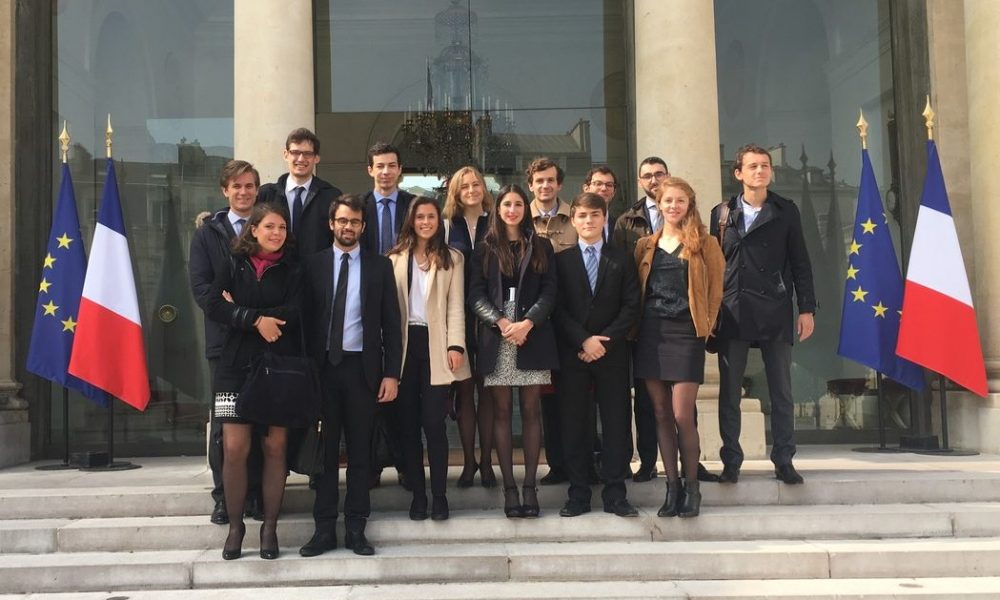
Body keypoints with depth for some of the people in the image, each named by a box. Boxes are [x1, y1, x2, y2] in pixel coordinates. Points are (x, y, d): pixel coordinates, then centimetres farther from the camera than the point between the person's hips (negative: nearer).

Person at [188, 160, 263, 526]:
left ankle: (256, 495, 10)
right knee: (224, 421, 2)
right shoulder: (207, 232, 8)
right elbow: (200, 285, -1)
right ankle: (224, 496, 10)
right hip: (224, 337, 0)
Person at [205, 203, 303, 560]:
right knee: (235, 449, -4)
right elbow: (215, 307, -5)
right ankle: (234, 525, 12)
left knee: (275, 447, 2)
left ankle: (270, 526, 15)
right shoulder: (233, 265, 8)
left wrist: (242, 312, -9)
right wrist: (257, 320, -17)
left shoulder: (293, 270, 6)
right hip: (237, 366, 0)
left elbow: (296, 312, -9)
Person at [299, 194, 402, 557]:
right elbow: (305, 318, 4)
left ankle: (356, 529, 13)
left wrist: (391, 373, -3)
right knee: (325, 449, 5)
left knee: (360, 450, 5)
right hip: (323, 366, 0)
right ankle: (324, 528, 12)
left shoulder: (380, 266, 5)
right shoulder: (313, 265, 6)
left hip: (362, 367, 0)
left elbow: (391, 322, 3)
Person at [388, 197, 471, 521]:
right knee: (408, 422, 4)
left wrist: (456, 345, -10)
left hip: (435, 344, -2)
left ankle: (439, 495, 4)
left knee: (434, 421, -7)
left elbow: (456, 306, 1)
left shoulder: (452, 258, 8)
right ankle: (418, 494, 13)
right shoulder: (395, 258, 10)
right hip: (404, 344, 2)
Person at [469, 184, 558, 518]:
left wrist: (527, 322, -12)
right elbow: (476, 294, 3)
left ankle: (530, 485, 4)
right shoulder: (485, 249, 11)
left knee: (530, 410, 0)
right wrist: (500, 322, -13)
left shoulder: (541, 246, 11)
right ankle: (509, 487, 4)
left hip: (532, 335, 0)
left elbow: (549, 291, 2)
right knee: (502, 412, 1)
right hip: (496, 336, 0)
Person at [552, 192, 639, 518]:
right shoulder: (561, 260, 8)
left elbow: (631, 306, 2)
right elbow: (557, 308, 0)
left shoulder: (622, 260, 10)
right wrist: (583, 341, -11)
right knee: (574, 423, 1)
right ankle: (578, 493, 8)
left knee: (616, 423, 0)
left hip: (612, 353, 1)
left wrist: (606, 341, -10)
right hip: (572, 354, 0)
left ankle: (614, 494, 7)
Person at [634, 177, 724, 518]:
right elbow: (636, 289, 15)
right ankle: (672, 486, 14)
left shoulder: (704, 243, 5)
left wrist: (706, 324, -3)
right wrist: (636, 326, 5)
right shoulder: (646, 246, 13)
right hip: (651, 333, 4)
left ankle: (691, 486, 8)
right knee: (661, 413, 5)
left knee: (682, 415, -9)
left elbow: (715, 288, 4)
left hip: (686, 333, -4)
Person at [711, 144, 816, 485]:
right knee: (729, 392, 4)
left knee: (781, 392, 4)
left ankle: (783, 461, 13)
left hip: (775, 312, 0)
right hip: (732, 313, 1)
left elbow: (800, 263, 6)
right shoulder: (722, 213, 9)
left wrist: (807, 308, 0)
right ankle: (731, 462, 13)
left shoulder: (786, 211, 7)